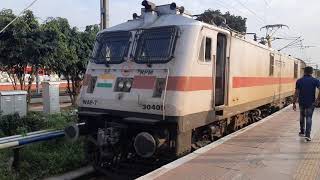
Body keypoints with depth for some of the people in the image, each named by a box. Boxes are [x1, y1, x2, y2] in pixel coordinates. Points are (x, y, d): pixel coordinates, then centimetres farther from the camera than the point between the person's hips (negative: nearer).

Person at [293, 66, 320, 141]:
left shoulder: (299, 81, -3)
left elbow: (296, 93, -5)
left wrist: (294, 103, -1)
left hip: (301, 102, 2)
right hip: (310, 103, -2)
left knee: (302, 116, 21)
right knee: (309, 118, 4)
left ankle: (302, 132, 32)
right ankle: (307, 135, -3)